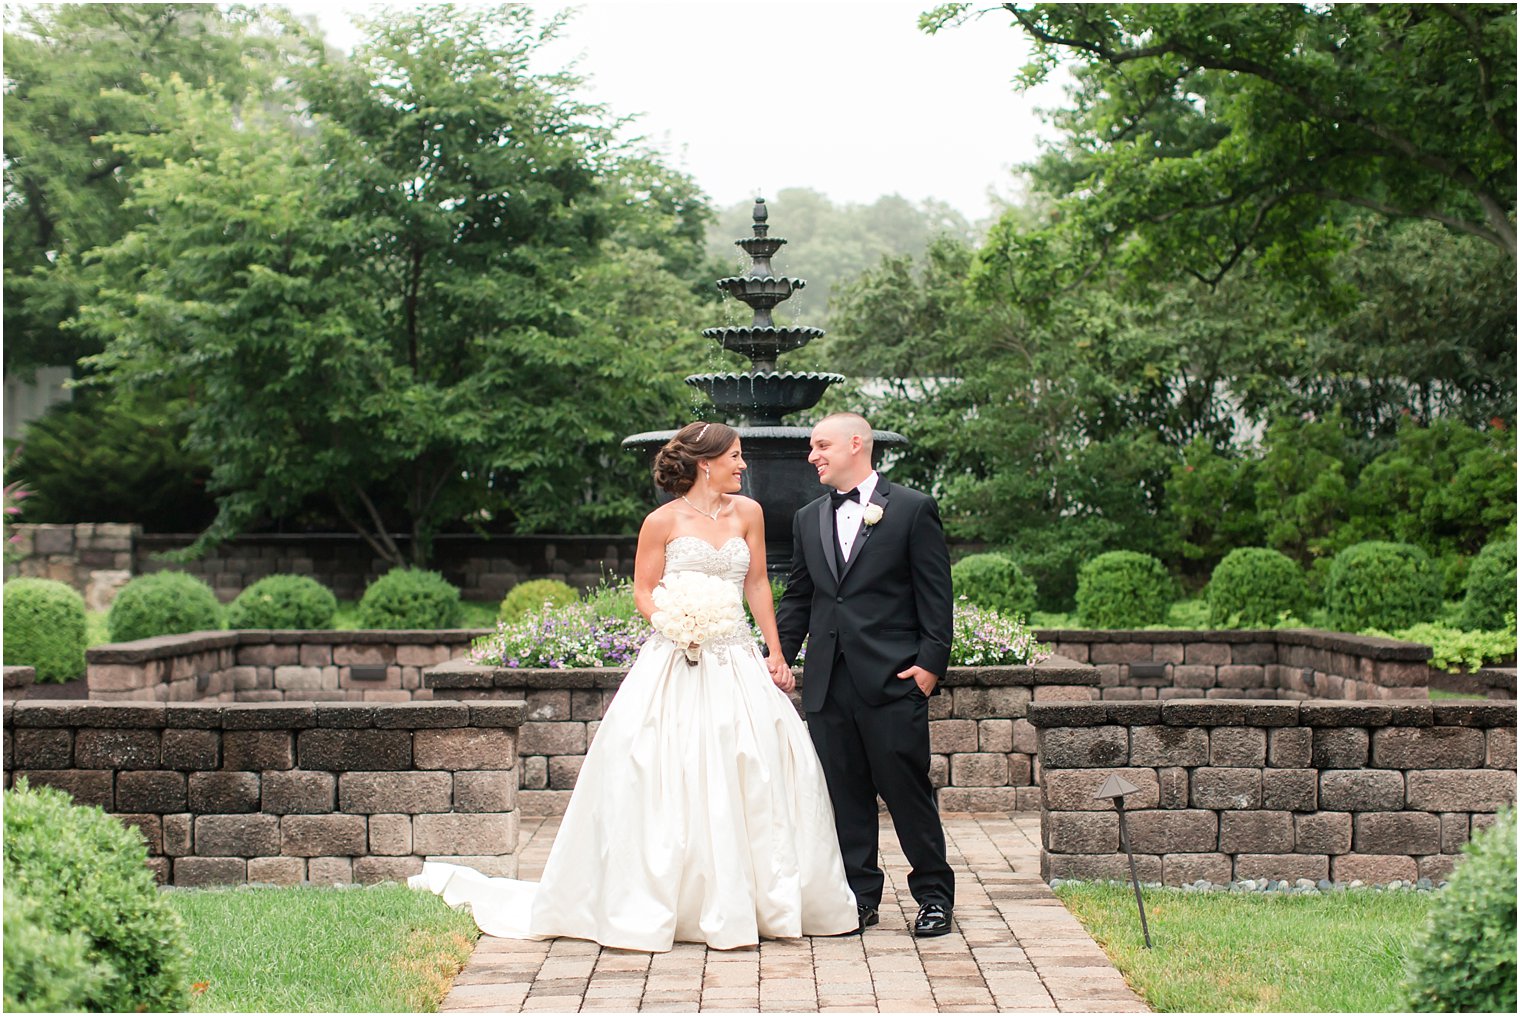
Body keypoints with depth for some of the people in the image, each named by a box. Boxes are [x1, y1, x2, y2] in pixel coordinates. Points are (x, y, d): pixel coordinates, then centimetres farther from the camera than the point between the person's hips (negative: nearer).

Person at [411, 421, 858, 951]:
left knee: (753, 780, 2)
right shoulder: (664, 521, -3)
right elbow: (644, 592, 1)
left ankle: (763, 899, 15)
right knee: (667, 783, -5)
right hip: (676, 665, -4)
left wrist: (776, 654, 9)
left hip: (737, 663, 4)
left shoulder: (747, 512, 8)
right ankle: (648, 906, 6)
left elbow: (758, 585, 12)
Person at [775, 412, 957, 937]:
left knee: (907, 789, 0)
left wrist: (931, 661, -10)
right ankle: (860, 894, 18)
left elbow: (935, 593, -2)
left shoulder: (913, 509, 0)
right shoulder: (808, 519, 15)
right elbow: (797, 597, 19)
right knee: (844, 793, 8)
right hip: (828, 682, 5)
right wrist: (778, 656, 9)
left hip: (893, 678, -5)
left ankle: (934, 894, 13)